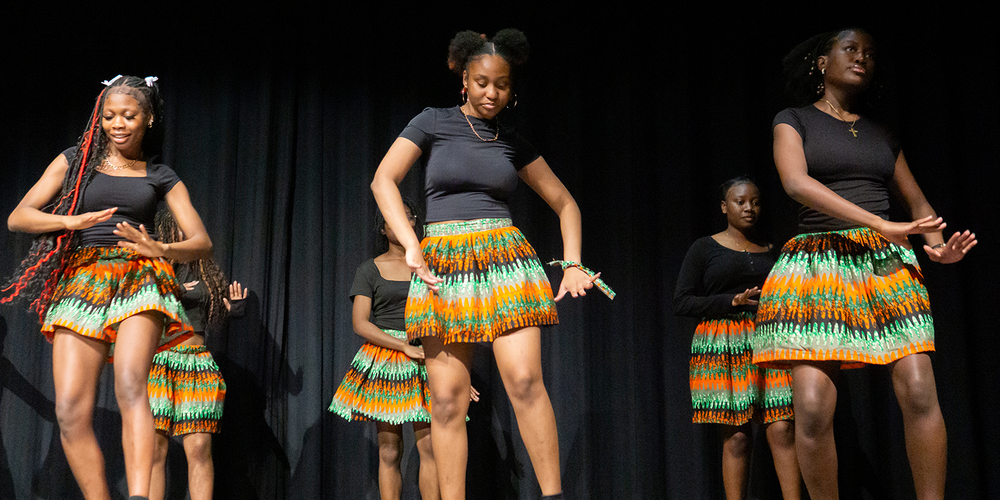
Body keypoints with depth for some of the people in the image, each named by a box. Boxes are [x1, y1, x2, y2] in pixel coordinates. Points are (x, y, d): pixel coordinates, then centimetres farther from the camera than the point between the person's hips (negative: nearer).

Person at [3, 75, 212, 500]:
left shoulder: (161, 177, 16)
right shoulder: (74, 162, 17)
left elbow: (202, 243, 9)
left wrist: (161, 250, -13)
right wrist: (75, 221, -8)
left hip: (139, 279, -2)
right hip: (81, 281, 2)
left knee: (130, 382, -30)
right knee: (71, 412, -13)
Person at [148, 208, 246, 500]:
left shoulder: (208, 273, 17)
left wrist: (233, 311, 2)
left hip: (197, 362, 2)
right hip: (156, 359, -2)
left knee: (200, 449, -6)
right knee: (154, 448, -6)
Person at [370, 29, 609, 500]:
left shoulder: (514, 143, 15)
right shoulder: (434, 121, 8)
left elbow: (565, 204, 21)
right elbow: (383, 181, -1)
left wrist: (572, 264, 8)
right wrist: (411, 247, -12)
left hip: (505, 257, 1)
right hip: (443, 264, -1)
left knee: (525, 380, -15)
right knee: (447, 399, -4)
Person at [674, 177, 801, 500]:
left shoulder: (771, 252, 18)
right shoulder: (705, 248, 8)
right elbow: (681, 303, 0)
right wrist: (733, 301, -10)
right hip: (723, 347, -3)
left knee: (782, 428, -10)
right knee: (736, 435, -7)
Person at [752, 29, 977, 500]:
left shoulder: (882, 135, 22)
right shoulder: (793, 121, 9)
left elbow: (917, 202, 23)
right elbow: (796, 182, -9)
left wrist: (938, 245, -1)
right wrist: (881, 225, -15)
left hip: (887, 264, 4)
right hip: (817, 263, -3)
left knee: (920, 394, -11)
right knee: (812, 409, -14)